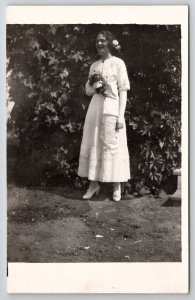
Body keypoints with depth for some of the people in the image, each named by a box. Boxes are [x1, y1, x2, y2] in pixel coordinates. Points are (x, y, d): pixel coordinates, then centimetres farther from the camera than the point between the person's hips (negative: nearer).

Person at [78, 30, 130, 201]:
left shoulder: (118, 63, 0)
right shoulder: (94, 66, 15)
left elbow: (123, 91, -4)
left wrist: (121, 115, -11)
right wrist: (94, 87, -6)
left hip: (111, 109, -5)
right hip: (95, 108, 5)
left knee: (113, 146, -4)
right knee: (92, 145, 5)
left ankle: (117, 187, 5)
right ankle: (94, 185, 16)